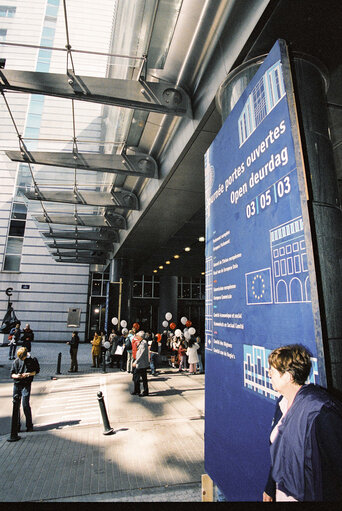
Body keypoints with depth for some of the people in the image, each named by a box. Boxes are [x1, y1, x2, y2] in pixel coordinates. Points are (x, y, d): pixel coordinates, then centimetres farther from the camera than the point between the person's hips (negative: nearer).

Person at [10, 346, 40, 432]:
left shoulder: (33, 360, -5)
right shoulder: (16, 361, 1)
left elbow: (37, 370, 3)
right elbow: (11, 374, 6)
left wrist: (28, 374, -14)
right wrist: (16, 376, -17)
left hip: (26, 385, -3)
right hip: (16, 385, 4)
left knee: (25, 405, -8)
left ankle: (29, 425, 6)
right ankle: (17, 426, 24)